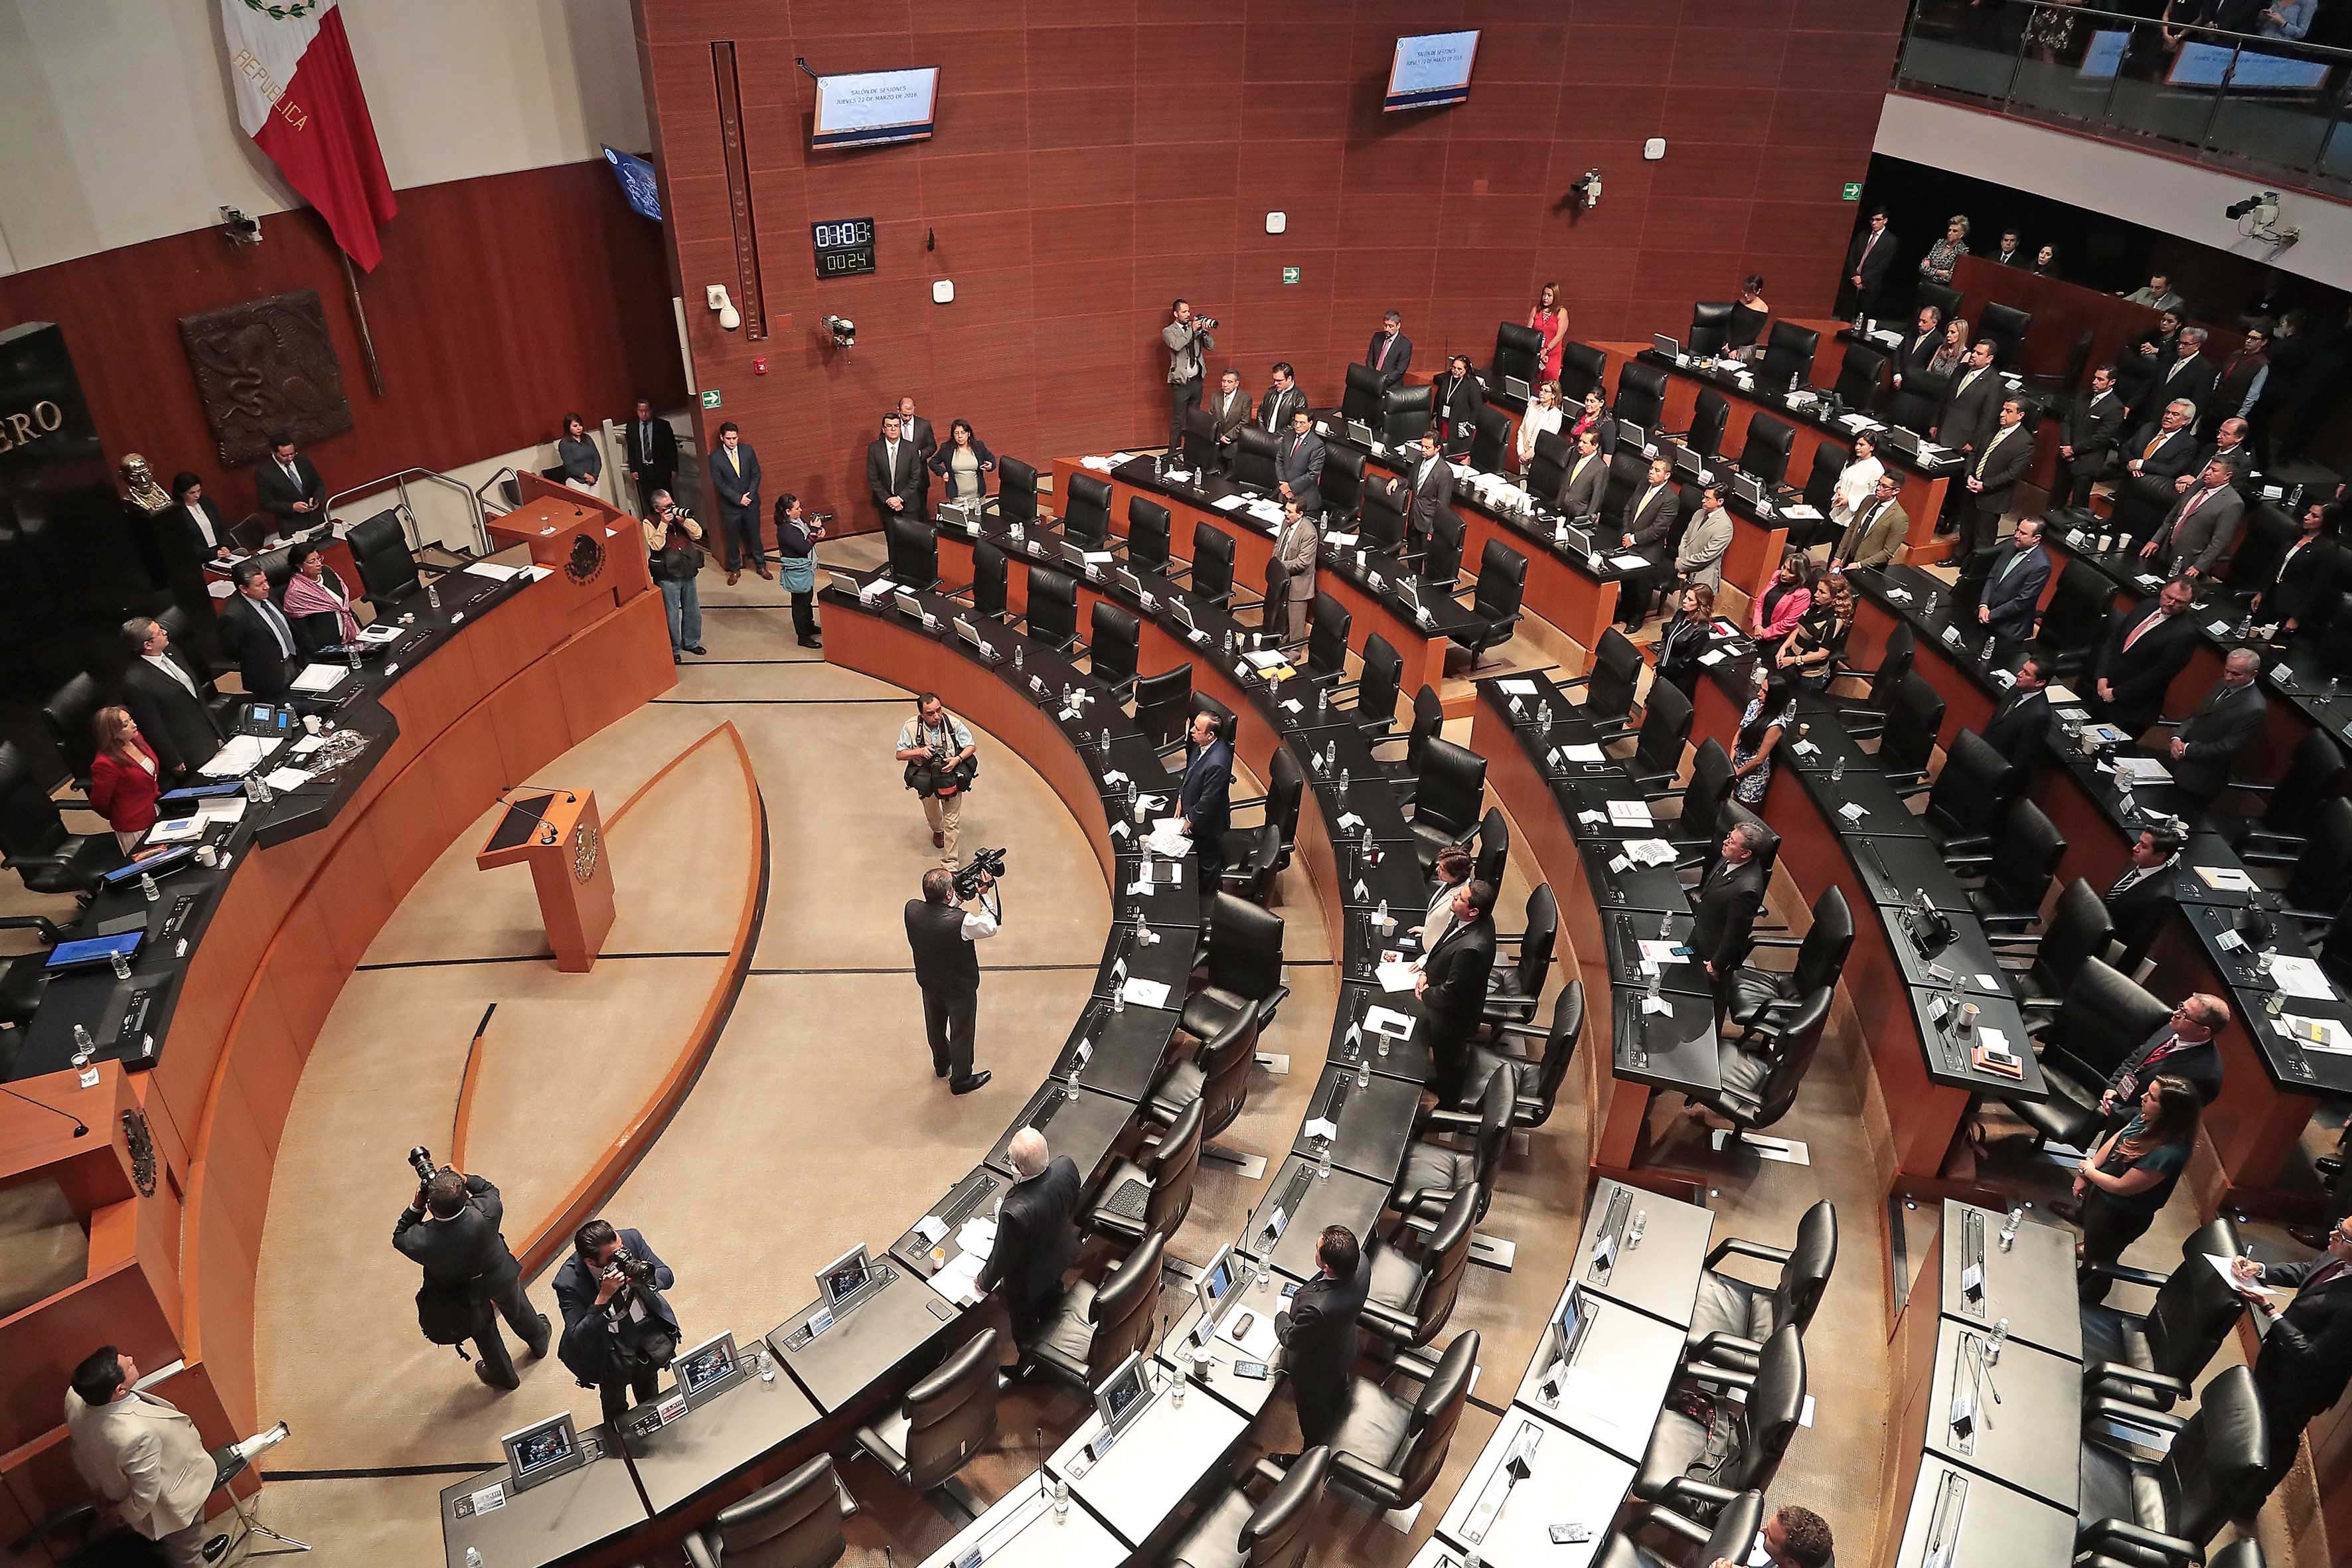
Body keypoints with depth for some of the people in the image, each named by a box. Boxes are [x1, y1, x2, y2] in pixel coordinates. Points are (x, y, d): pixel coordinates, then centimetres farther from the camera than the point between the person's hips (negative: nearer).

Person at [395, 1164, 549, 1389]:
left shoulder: (423, 1241, -42)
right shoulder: (484, 1215, -42)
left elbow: (399, 1238, -16)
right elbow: (489, 1190, -16)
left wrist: (416, 1207, -23)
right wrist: (464, 1179, -21)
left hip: (466, 1293, -1)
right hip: (500, 1276, 1)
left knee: (483, 1329, 30)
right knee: (517, 1309, 33)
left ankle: (503, 1375, 55)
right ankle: (538, 1341, 64)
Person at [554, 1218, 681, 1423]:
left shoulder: (631, 1239, -15)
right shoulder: (568, 1282, -22)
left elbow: (668, 1277, -3)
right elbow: (577, 1338, -23)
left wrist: (646, 1279, -25)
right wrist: (604, 1297, -33)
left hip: (646, 1321, 3)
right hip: (607, 1337, -3)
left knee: (661, 1352, -11)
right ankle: (617, 1429, 16)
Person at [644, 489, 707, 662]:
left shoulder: (679, 515, 6)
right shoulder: (649, 522, -8)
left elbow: (697, 534, -2)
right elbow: (656, 545, -21)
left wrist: (684, 520, -16)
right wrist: (663, 524, -24)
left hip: (688, 572, 5)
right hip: (668, 577, -5)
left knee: (693, 611, 17)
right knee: (672, 614, 2)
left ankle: (691, 642, 36)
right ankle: (673, 650, 15)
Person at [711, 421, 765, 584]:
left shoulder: (748, 450, -6)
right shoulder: (715, 457, -12)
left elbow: (756, 474, -2)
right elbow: (719, 483, -12)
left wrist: (750, 495, -12)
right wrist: (738, 498, -16)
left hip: (751, 502, 2)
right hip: (730, 505, -2)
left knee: (754, 535, 14)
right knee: (732, 538, 11)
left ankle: (761, 565, 30)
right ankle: (735, 569, 27)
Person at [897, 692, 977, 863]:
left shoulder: (953, 723, -19)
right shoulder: (911, 727, -17)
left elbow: (972, 747, -7)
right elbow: (900, 754, -7)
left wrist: (957, 759, -25)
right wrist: (919, 752, -26)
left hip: (950, 774, -2)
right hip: (926, 776, 2)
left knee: (952, 821, -3)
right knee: (931, 813, 25)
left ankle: (949, 864, 7)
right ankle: (937, 830, 63)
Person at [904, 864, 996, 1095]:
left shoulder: (912, 909, -24)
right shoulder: (960, 922, -40)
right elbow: (990, 927, -20)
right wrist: (983, 894, -14)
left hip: (928, 982, 5)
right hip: (959, 989, -5)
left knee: (935, 1026, 30)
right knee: (961, 1033, 20)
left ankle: (941, 1065, 56)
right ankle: (960, 1080, 42)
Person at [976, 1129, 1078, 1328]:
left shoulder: (1015, 1211, -46)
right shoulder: (1066, 1165, -31)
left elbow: (1003, 1256, -26)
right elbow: (1074, 1205, -7)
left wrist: (985, 1282, -5)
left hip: (1027, 1279, -6)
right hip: (1060, 1256, 6)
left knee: (1024, 1321, 27)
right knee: (1052, 1299, 36)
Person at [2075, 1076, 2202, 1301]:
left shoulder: (2168, 1154, -39)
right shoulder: (2146, 1119, -18)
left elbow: (2121, 1187, -29)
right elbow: (2114, 1142, -1)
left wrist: (2088, 1170, -13)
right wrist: (2084, 1175, -5)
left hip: (2122, 1216, -7)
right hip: (2100, 1190, 7)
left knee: (2100, 1261, 19)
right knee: (2085, 1218, 37)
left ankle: (2084, 1303, 44)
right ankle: (2089, 1248, 69)